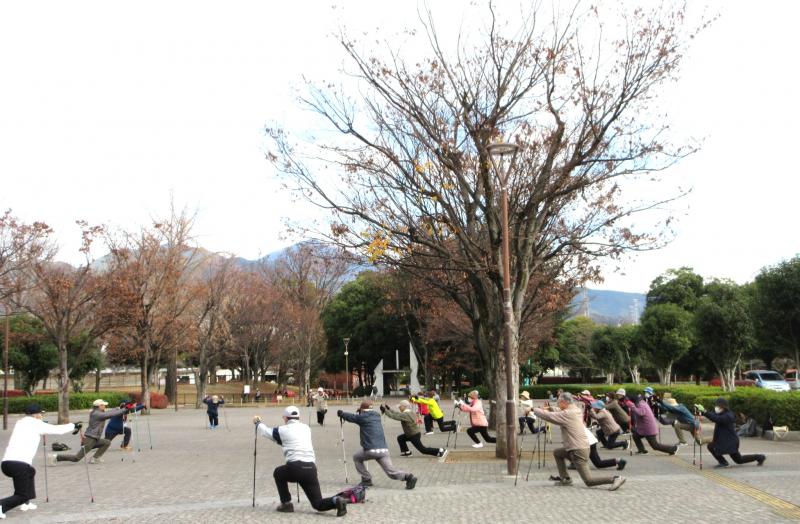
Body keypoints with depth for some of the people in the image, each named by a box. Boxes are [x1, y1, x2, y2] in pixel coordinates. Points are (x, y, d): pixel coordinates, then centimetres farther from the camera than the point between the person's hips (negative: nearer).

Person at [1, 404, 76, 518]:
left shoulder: (19, 423, 20)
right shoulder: (36, 424, 3)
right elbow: (58, 429, 10)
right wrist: (74, 426, 24)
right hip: (19, 464, -7)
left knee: (30, 471, 33)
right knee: (23, 495, 2)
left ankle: (25, 503, 29)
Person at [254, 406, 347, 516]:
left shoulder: (283, 430, 7)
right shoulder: (306, 428, 19)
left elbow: (265, 431, 26)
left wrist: (257, 422, 46)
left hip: (295, 468, -4)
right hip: (311, 469, 4)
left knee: (278, 473, 31)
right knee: (318, 504, 10)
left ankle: (286, 504, 23)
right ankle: (336, 501, -20)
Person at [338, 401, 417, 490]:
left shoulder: (363, 417, 2)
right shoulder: (377, 416, 18)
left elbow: (351, 417, 17)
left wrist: (341, 413, 35)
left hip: (371, 450, -5)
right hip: (384, 449, 5)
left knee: (356, 458, 24)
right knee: (391, 472, 0)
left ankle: (366, 479, 18)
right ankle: (408, 477, -24)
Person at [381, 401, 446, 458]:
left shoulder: (405, 415, -24)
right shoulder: (409, 413, 6)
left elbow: (394, 416, -29)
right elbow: (396, 414, 14)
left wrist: (385, 410, -24)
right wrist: (389, 409, 12)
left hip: (414, 436, -10)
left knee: (422, 450, -1)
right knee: (400, 438, 18)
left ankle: (440, 451, -1)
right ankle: (406, 452, 25)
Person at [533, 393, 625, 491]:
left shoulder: (567, 414, -17)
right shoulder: (576, 410, 9)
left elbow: (547, 416, -16)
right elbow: (559, 417, 23)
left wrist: (535, 409, -1)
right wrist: (551, 410, 13)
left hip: (578, 451, -9)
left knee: (589, 481, -7)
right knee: (557, 453, 23)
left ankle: (615, 479, -12)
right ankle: (565, 479, 21)